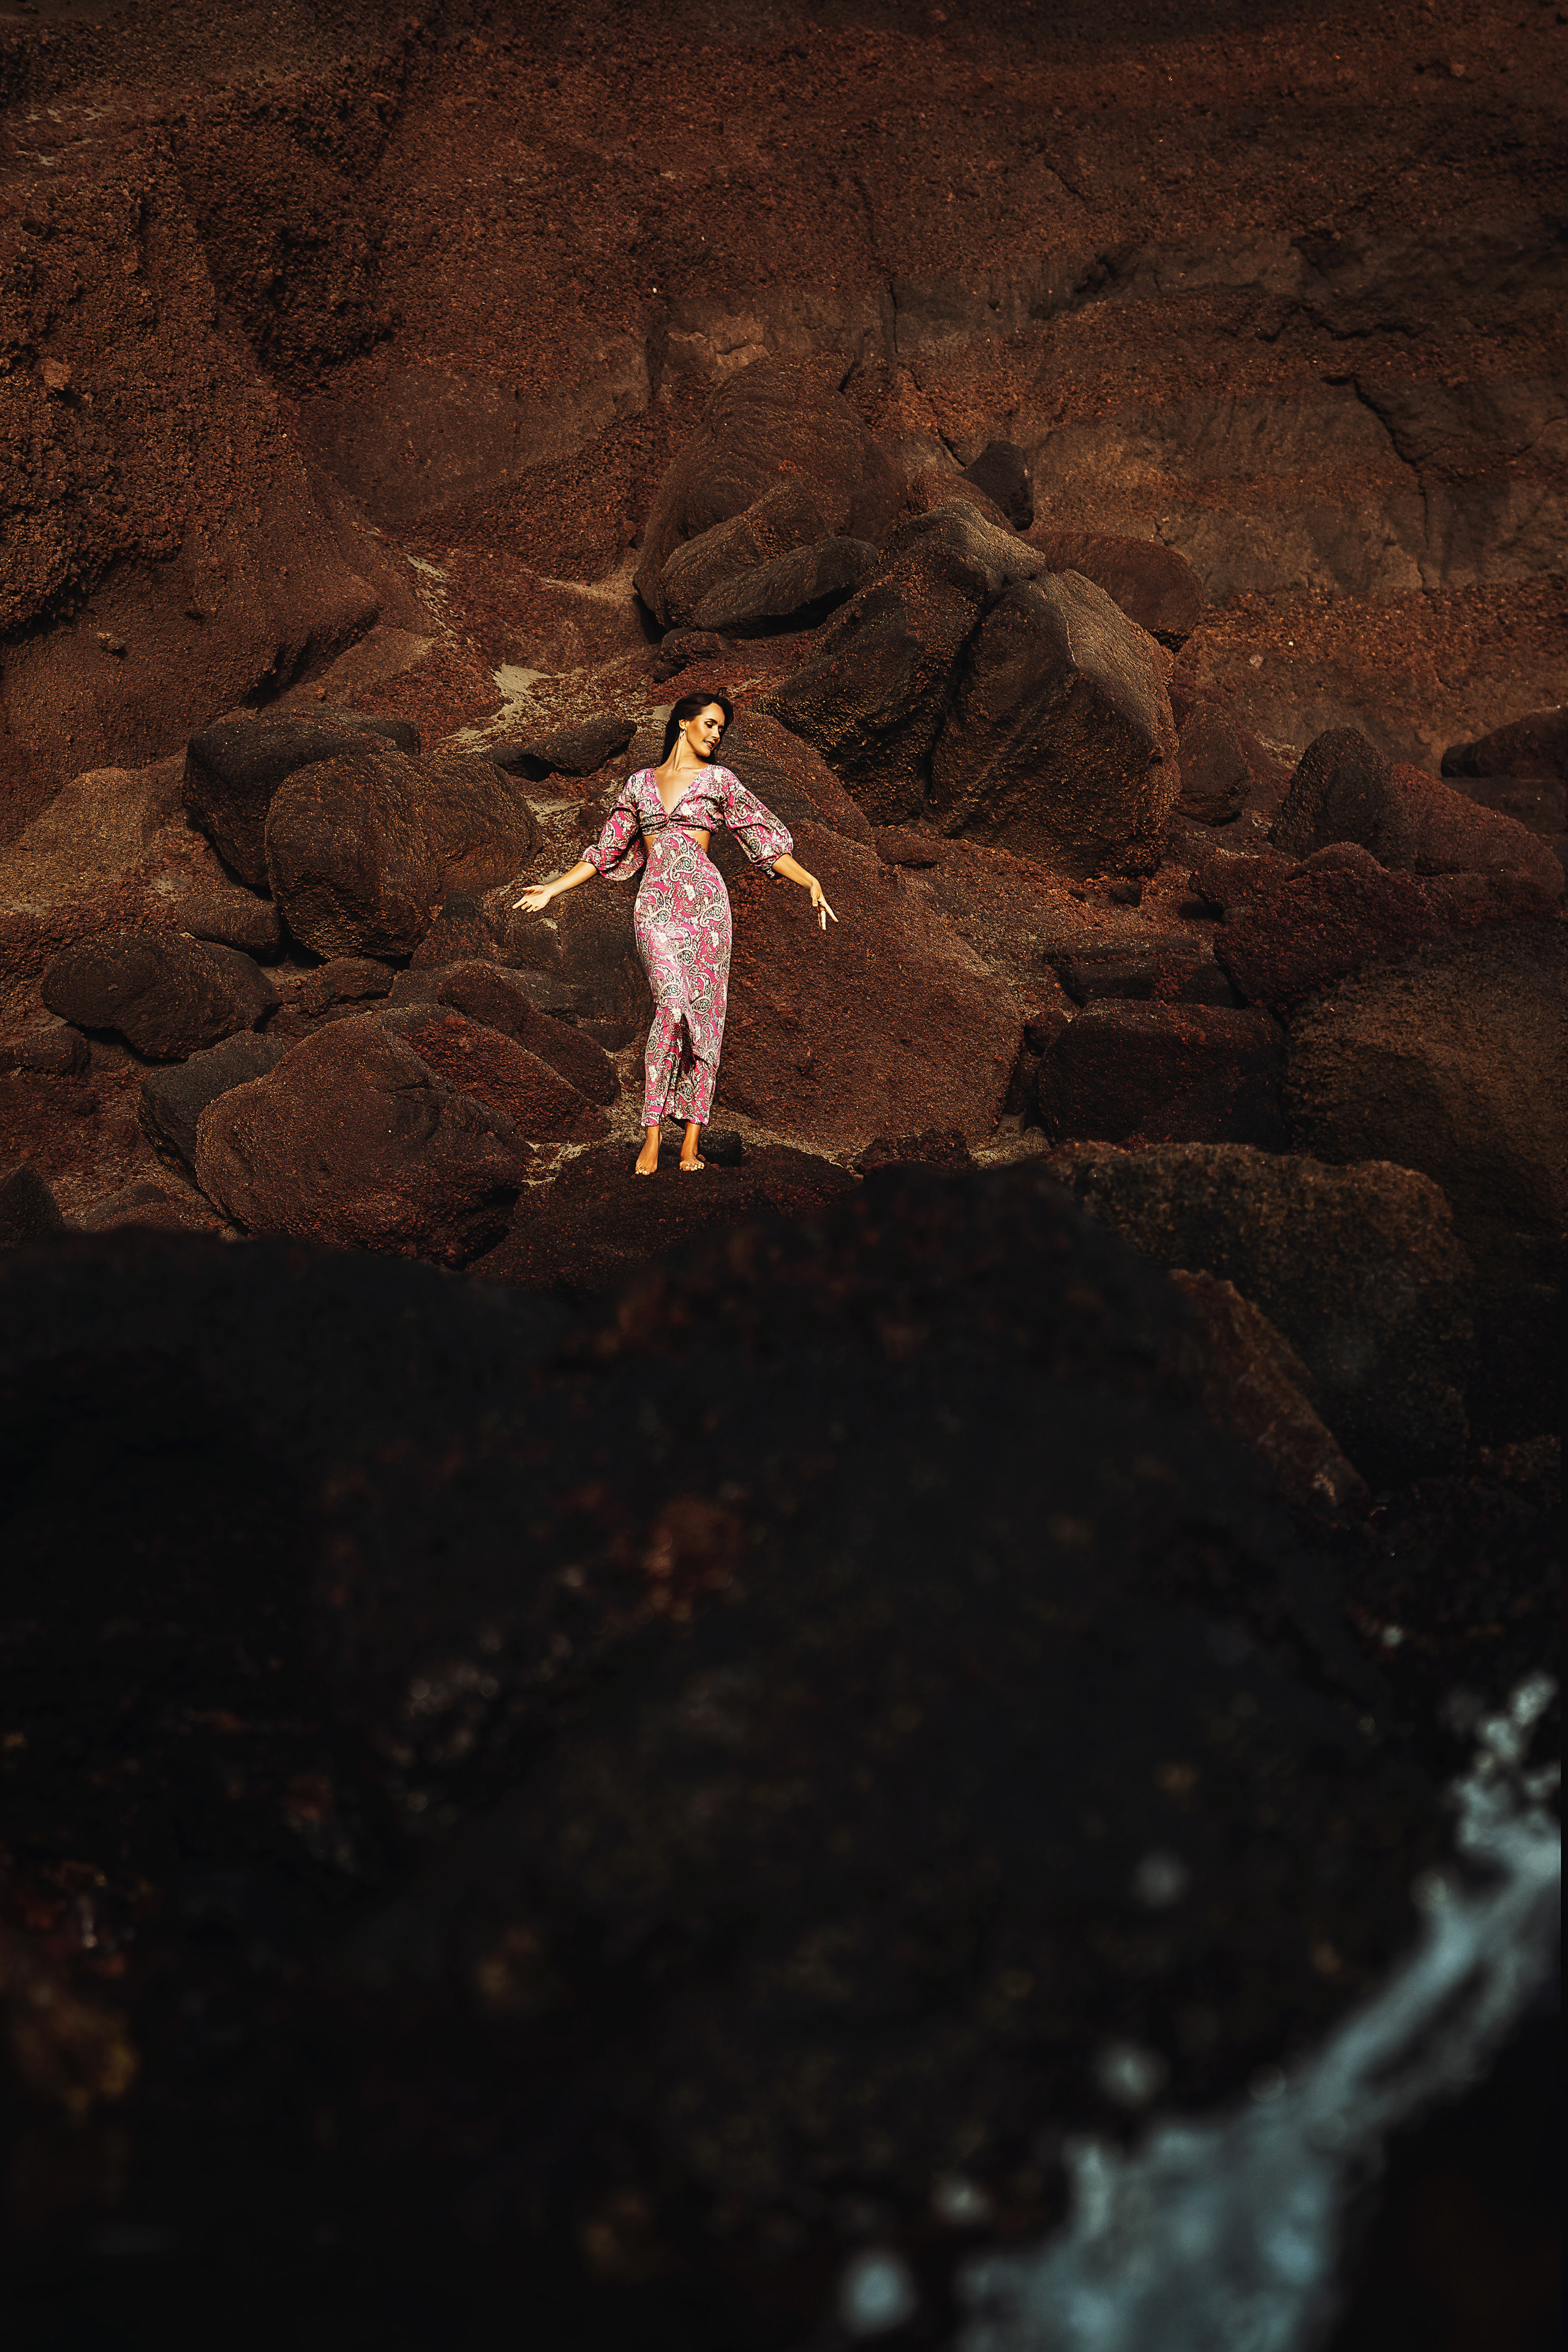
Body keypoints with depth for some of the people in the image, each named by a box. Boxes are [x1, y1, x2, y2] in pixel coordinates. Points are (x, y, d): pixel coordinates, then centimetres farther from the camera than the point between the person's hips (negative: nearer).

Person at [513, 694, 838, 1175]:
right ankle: (652, 1132, -14)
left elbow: (764, 842, 9)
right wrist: (551, 890, 19)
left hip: (704, 900, 0)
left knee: (702, 1013, -4)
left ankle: (692, 1140, -1)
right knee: (672, 1005, -18)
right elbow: (606, 851, 22)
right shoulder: (639, 784, 16)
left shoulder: (718, 780, 11)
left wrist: (812, 883, -2)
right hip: (655, 905, 0)